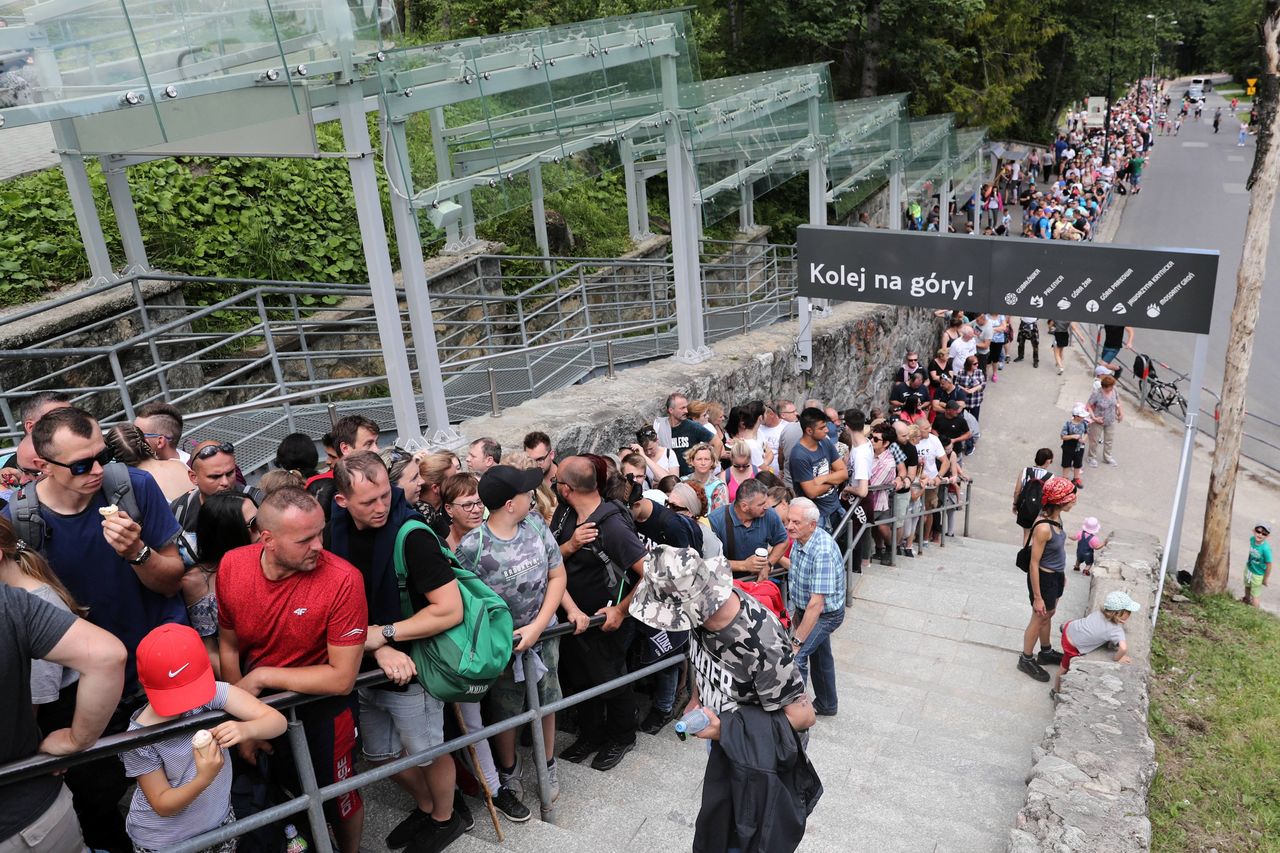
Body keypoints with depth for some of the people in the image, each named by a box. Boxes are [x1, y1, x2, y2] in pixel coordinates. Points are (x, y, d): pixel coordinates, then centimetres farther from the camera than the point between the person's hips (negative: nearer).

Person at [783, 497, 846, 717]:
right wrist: (796, 611, 18)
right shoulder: (800, 539, -9)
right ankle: (827, 705, 45)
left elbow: (816, 604, -36)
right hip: (806, 607, 9)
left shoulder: (823, 552, -36)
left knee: (795, 657, -21)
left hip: (826, 614, -9)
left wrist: (797, 640, -32)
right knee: (819, 656, 25)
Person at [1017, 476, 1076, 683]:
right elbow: (1034, 563, -26)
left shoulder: (1056, 517, -7)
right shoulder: (1043, 527, -33)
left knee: (1048, 615, 28)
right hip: (1044, 578, -8)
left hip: (1056, 576, 8)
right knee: (1039, 619, 13)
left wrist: (1062, 574, 21)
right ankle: (1026, 659, 34)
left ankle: (1046, 652, 50)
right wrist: (1037, 597, -20)